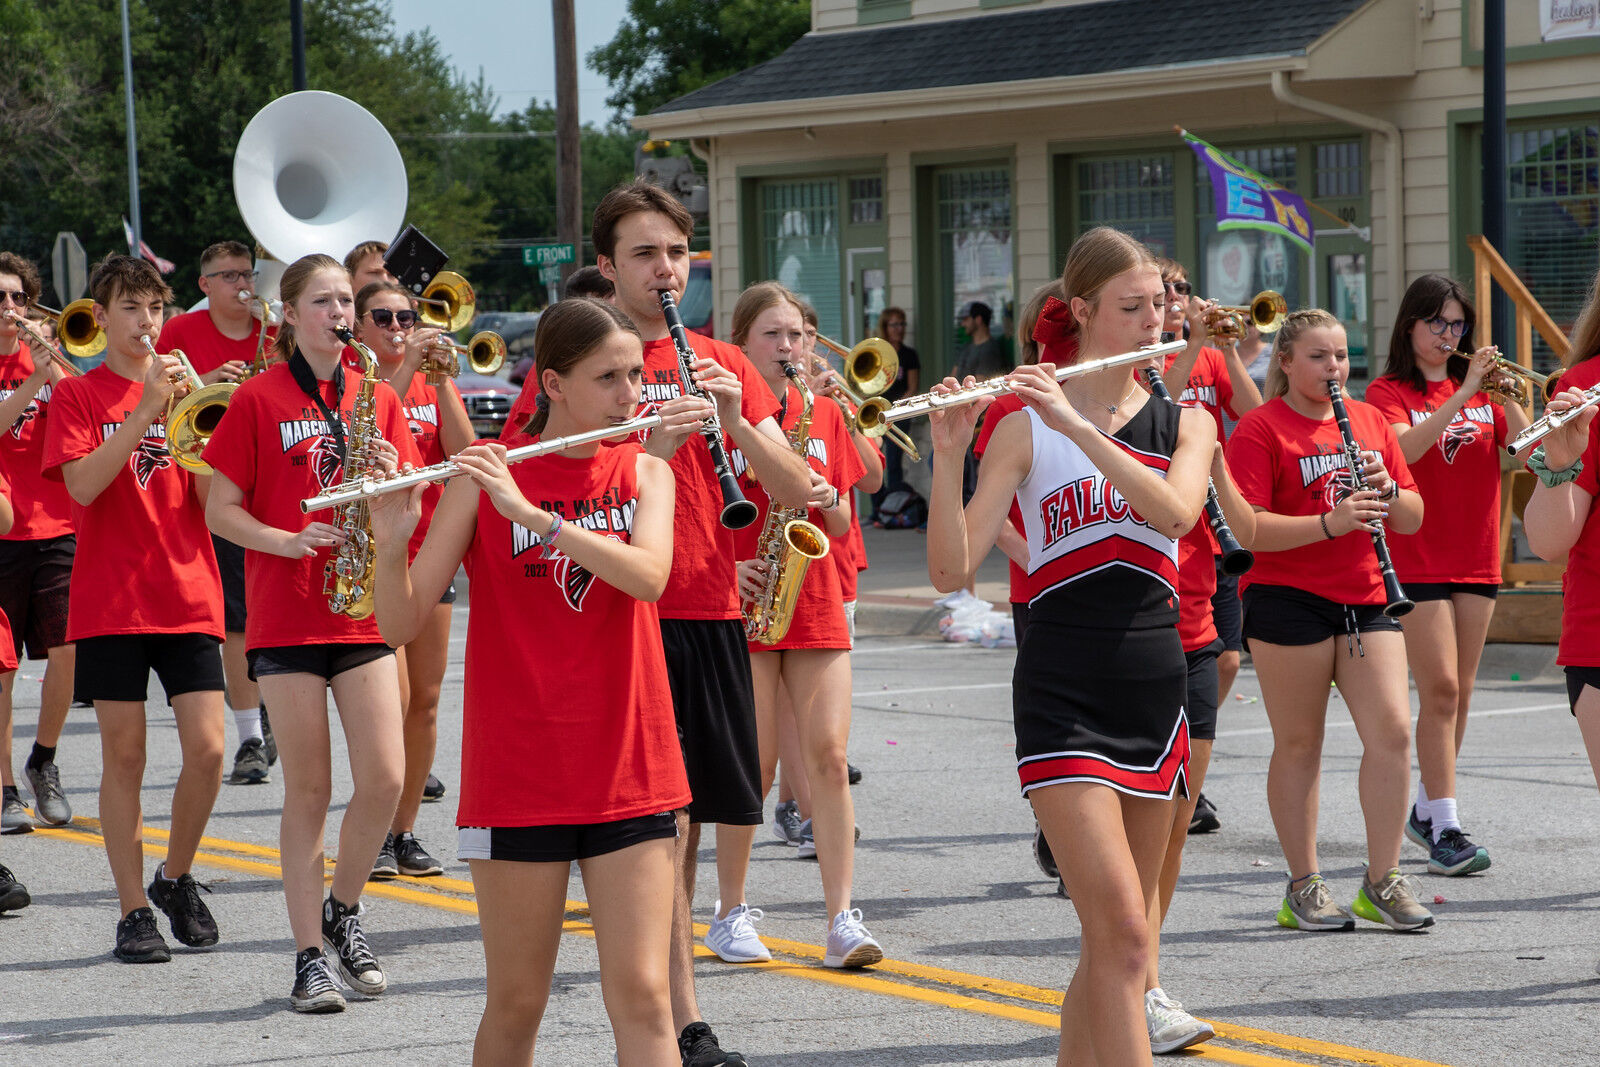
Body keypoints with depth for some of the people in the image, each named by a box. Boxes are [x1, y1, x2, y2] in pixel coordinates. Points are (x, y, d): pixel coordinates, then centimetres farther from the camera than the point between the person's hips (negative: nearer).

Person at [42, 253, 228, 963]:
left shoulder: (184, 389, 11)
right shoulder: (78, 395, 3)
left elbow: (212, 499, 3)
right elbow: (83, 485, -13)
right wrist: (146, 410, -19)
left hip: (188, 596, 2)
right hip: (111, 601, -2)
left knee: (206, 749, -6)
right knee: (124, 755, 0)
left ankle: (176, 876, 17)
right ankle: (133, 911, 8)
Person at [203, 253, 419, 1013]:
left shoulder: (376, 398, 10)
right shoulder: (259, 398, 0)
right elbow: (220, 509, 0)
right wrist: (286, 540, -16)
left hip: (364, 610, 3)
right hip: (286, 615, -3)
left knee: (385, 778, -6)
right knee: (308, 789, 0)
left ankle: (342, 910, 18)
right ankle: (310, 956, 7)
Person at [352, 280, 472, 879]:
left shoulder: (433, 385, 12)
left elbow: (463, 453, -3)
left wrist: (440, 379, -11)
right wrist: (405, 371, -21)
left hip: (429, 549, 5)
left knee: (425, 701, 6)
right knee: (391, 701, -11)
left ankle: (406, 832, 14)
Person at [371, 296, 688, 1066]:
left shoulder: (645, 472, 6)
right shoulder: (485, 476, -1)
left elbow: (648, 575, -15)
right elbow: (402, 624, -4)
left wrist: (531, 512, -24)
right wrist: (390, 541, -24)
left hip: (628, 772, 2)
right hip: (516, 774, -1)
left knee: (640, 995, -5)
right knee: (517, 1003, 5)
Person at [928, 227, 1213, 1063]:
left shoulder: (1186, 424, 10)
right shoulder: (1026, 428, -1)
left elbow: (1175, 511, -14)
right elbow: (951, 571, -8)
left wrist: (1075, 420, -21)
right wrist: (948, 455, -22)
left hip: (1153, 694, 4)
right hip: (1062, 701, -4)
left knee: (1114, 939, 10)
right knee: (1124, 933, -15)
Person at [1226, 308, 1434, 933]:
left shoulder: (1370, 421, 13)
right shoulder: (1260, 430, -5)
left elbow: (1412, 520, 14)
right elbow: (1247, 528, -15)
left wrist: (1388, 490, -8)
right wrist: (1330, 522, -25)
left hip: (1365, 600, 5)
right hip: (1288, 600, -5)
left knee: (1392, 730, -5)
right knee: (1299, 745, 2)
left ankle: (1383, 881, 4)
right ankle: (1304, 887, 11)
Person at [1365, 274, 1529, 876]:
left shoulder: (1481, 388, 11)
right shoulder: (1389, 392, -1)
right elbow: (1404, 449, -22)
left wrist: (1509, 397, -16)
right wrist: (1463, 395, -26)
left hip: (1476, 557, 5)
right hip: (1416, 558, -5)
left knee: (1460, 692, 9)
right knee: (1440, 689, -12)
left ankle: (1425, 810, 23)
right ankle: (1445, 831, -11)